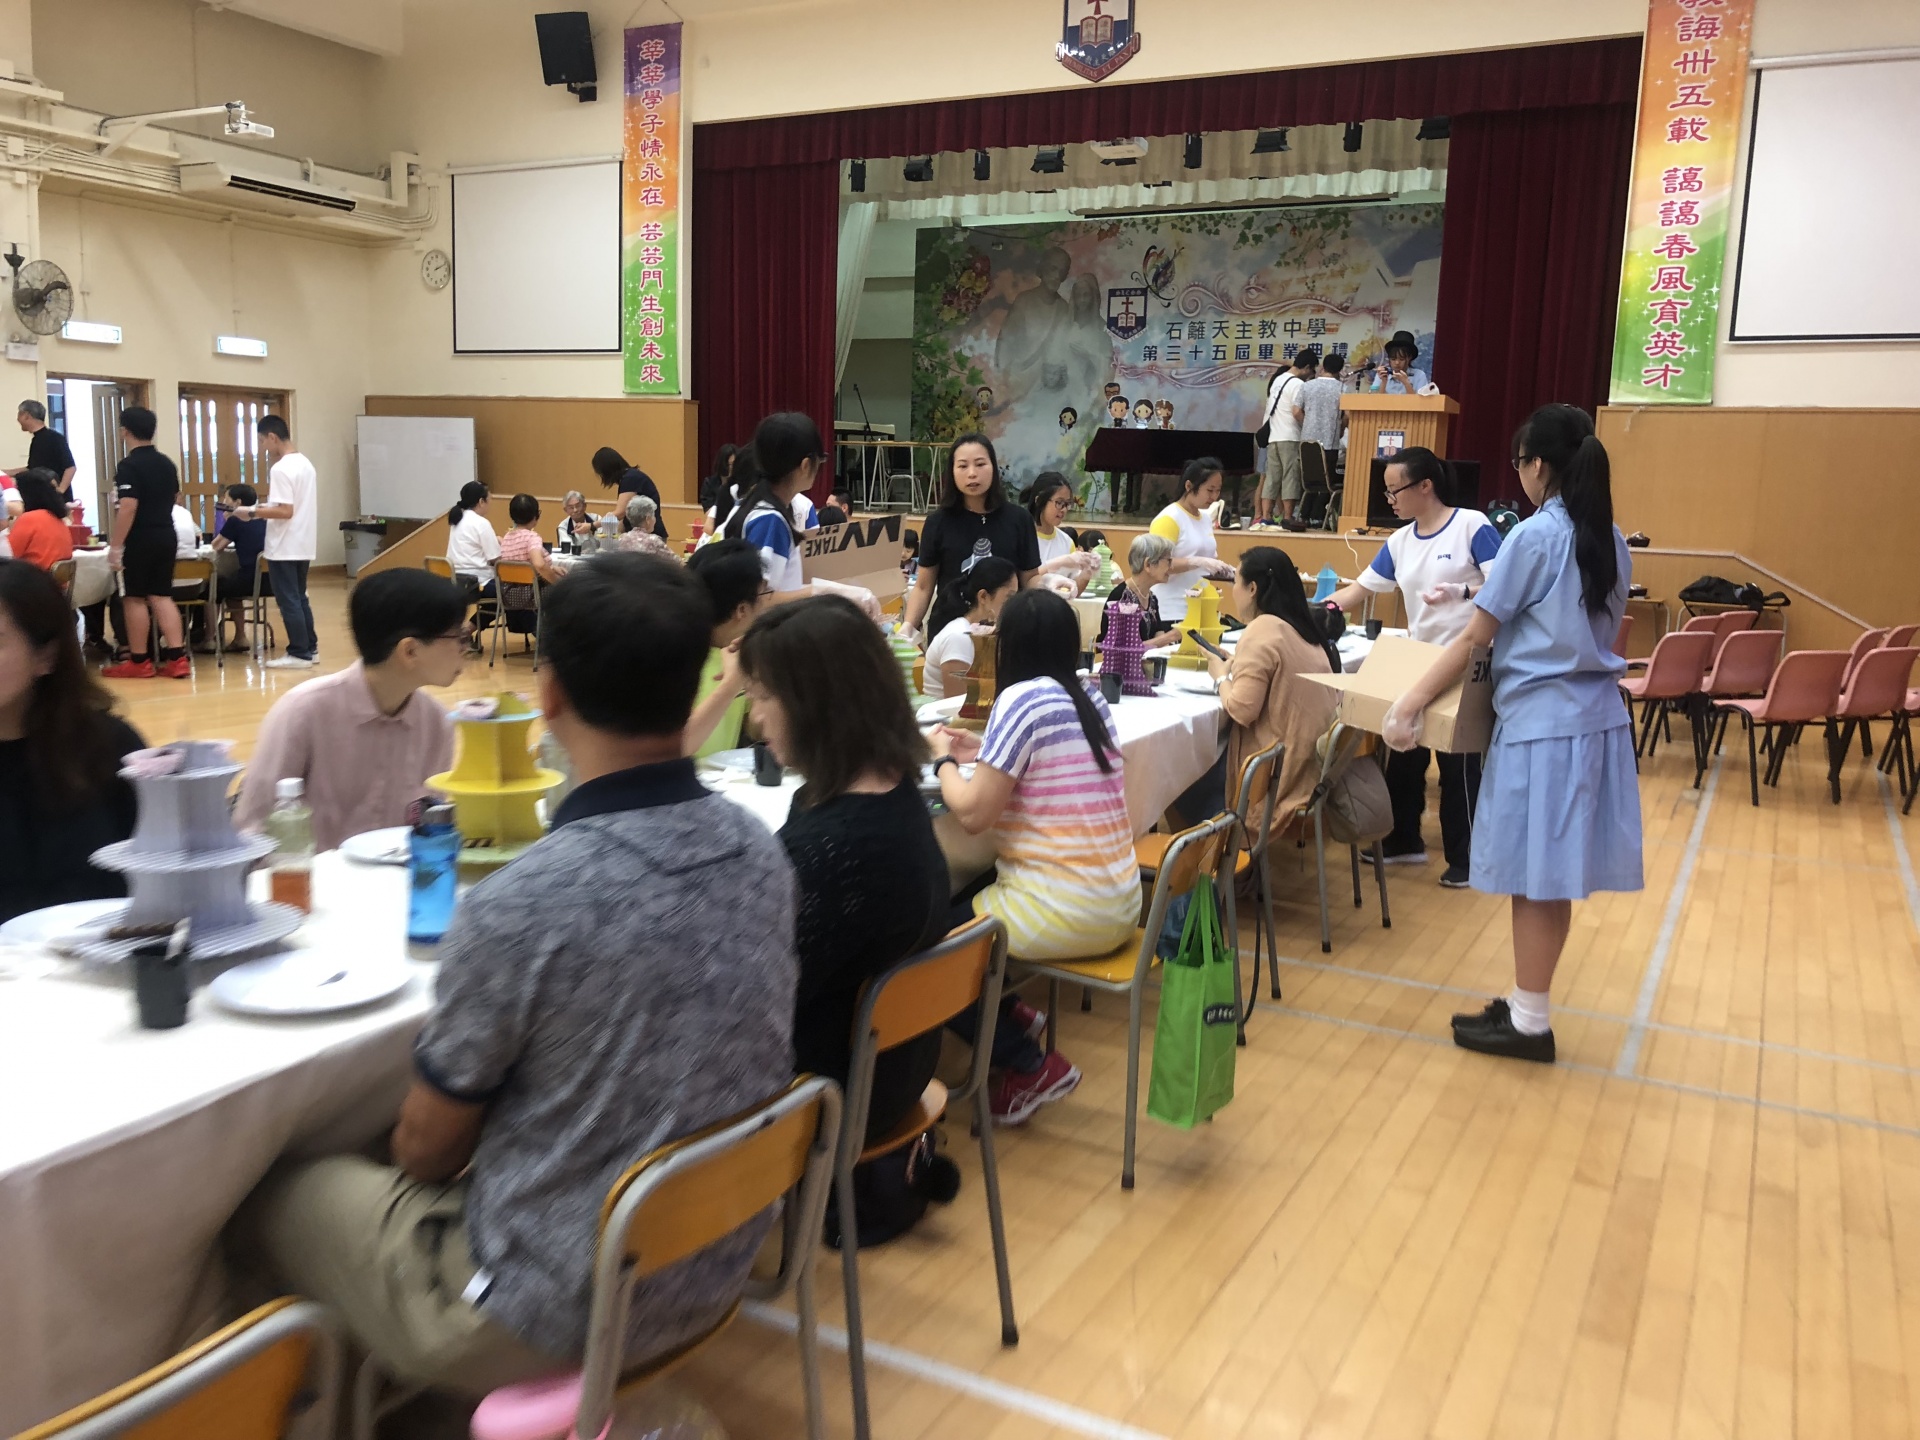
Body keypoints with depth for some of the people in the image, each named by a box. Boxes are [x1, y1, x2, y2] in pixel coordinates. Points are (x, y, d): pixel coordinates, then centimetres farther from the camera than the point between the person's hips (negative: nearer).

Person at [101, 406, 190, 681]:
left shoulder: (128, 466, -14)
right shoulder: (167, 464, 10)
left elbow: (128, 508, -21)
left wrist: (115, 546, -18)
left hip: (139, 539, -7)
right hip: (165, 535, 7)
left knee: (135, 599, 2)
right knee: (162, 596, 8)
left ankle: (139, 662, 8)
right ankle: (177, 658, 1)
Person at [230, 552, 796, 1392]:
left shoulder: (518, 909, -29)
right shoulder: (762, 856, -9)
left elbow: (427, 1146, -12)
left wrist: (422, 1148, 12)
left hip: (557, 1312, -6)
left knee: (271, 1206, 16)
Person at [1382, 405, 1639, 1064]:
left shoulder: (1534, 536, -13)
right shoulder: (1613, 539, 9)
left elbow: (1474, 638, -14)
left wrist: (1409, 702, -10)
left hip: (1541, 719, -8)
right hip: (1597, 714, 8)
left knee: (1535, 875, 1)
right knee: (1551, 875, 13)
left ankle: (1530, 1024, 10)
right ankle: (1526, 1005, 23)